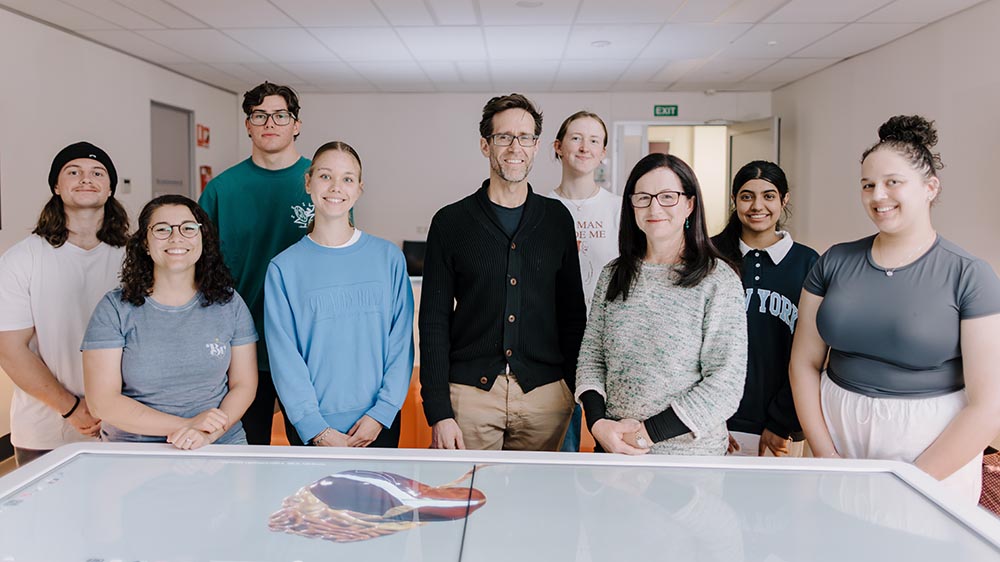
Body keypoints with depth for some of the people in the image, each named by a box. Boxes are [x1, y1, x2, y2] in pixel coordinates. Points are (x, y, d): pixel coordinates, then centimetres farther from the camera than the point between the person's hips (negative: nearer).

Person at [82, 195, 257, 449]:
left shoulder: (229, 304, 5)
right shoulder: (114, 308, 0)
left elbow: (243, 384, 4)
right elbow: (103, 401, -6)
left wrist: (209, 433, -15)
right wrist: (187, 425, -15)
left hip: (220, 446, -2)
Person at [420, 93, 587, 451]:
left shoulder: (558, 218, 6)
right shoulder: (451, 221, 0)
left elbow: (573, 311, 11)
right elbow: (434, 322, -2)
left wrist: (573, 387, 4)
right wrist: (438, 411, -8)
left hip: (545, 394, 2)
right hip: (469, 392, -2)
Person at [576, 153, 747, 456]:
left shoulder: (719, 280, -10)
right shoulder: (613, 275, 4)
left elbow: (726, 383, -14)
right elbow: (591, 355, 5)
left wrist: (648, 432, -17)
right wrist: (598, 423, -11)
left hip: (691, 453, -3)